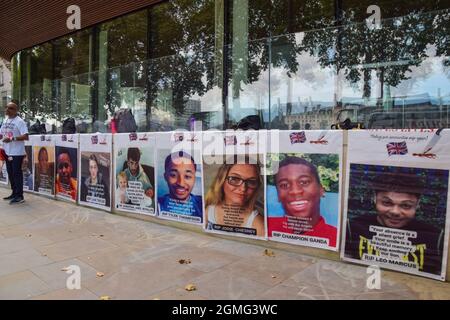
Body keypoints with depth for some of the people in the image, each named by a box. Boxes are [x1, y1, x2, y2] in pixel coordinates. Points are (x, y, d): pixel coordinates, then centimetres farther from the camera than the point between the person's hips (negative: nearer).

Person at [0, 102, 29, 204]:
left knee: (17, 173, -4)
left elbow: (25, 136, -21)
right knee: (10, 173, 15)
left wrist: (12, 138, -28)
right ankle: (14, 193, 26)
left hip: (17, 153, -8)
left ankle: (19, 196, 3)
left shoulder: (19, 121, -12)